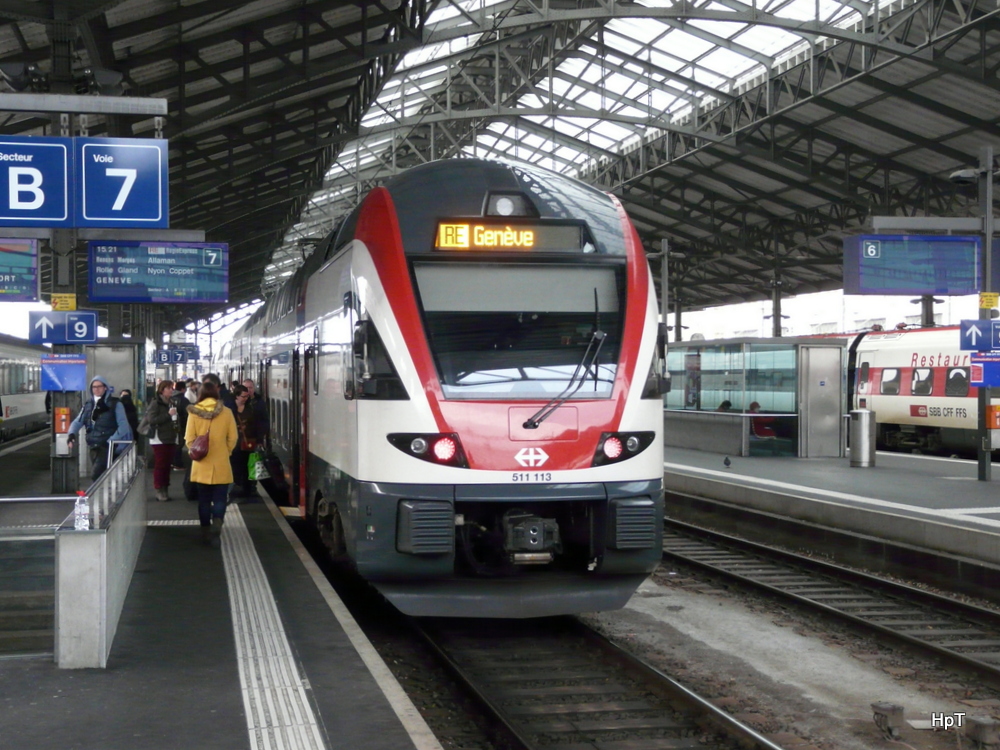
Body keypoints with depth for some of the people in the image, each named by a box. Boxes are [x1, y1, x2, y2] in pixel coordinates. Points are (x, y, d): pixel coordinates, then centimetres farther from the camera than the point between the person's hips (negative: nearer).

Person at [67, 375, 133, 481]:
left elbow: (123, 426, -9)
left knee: (96, 475, -19)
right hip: (93, 447, 6)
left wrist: (111, 441, -20)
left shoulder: (115, 404, -3)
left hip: (107, 447, -6)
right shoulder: (88, 404, 12)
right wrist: (72, 433, -10)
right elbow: (78, 421, 10)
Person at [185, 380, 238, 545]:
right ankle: (217, 521, -21)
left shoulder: (194, 413, -6)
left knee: (203, 499, 12)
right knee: (219, 498, 4)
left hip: (201, 465, 1)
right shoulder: (226, 412, -5)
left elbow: (189, 439, -4)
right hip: (221, 464, -1)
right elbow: (233, 438, -1)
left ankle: (206, 530, 14)